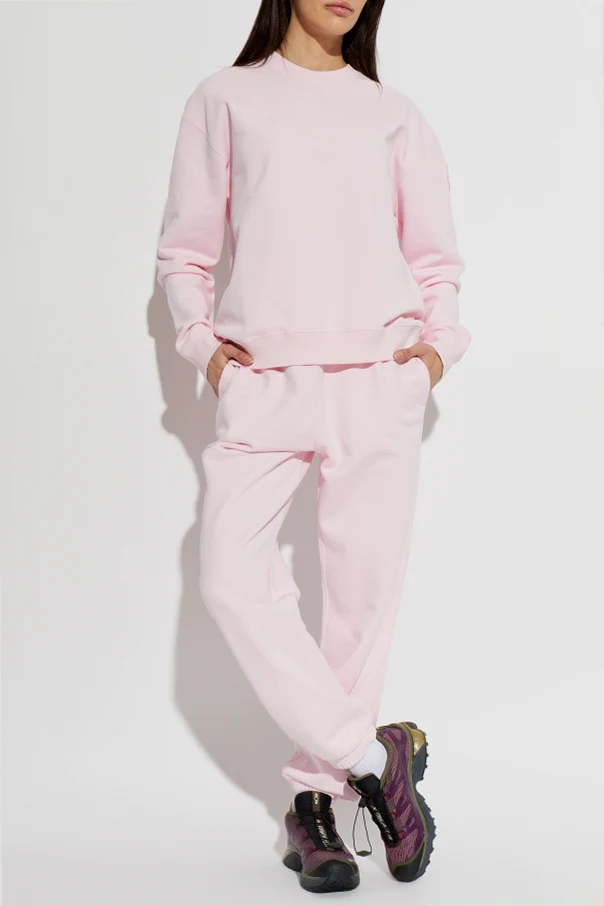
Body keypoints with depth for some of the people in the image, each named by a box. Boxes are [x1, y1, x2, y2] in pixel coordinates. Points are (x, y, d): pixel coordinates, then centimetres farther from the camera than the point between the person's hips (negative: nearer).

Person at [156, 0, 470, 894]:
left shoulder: (394, 113, 17)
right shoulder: (225, 99, 14)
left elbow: (436, 256, 17)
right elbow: (185, 248, 13)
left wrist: (439, 343, 1)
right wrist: (201, 341, -1)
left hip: (378, 381, 1)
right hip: (262, 383, 0)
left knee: (365, 587, -2)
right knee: (234, 577, -15)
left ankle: (317, 795, 11)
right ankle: (371, 754, -3)